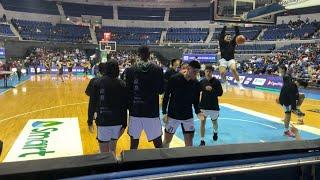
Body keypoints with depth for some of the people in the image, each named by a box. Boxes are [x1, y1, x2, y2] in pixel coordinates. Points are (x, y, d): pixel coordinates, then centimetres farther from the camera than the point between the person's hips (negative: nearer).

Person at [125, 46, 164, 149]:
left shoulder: (130, 70, -3)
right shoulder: (158, 69, -3)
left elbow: (128, 91, -1)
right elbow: (161, 90, 2)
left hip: (135, 111, 1)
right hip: (152, 111, -1)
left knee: (134, 144, 12)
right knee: (158, 144, 9)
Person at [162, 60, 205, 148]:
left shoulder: (196, 84, -3)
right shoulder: (174, 79, -14)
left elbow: (196, 100, 6)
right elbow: (166, 96, -8)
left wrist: (198, 112, -12)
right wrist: (164, 113, -11)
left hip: (188, 116, 3)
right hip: (173, 115, -3)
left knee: (189, 141, 6)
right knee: (167, 140, 8)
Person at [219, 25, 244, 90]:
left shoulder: (232, 43, 4)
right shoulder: (222, 43, -1)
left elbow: (237, 35, -4)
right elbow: (221, 36, -16)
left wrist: (236, 27, -12)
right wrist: (224, 27, -21)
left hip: (231, 59, 1)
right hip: (223, 60, 0)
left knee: (234, 69, -27)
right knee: (222, 73, -20)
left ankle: (239, 84, -18)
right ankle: (225, 84, 10)